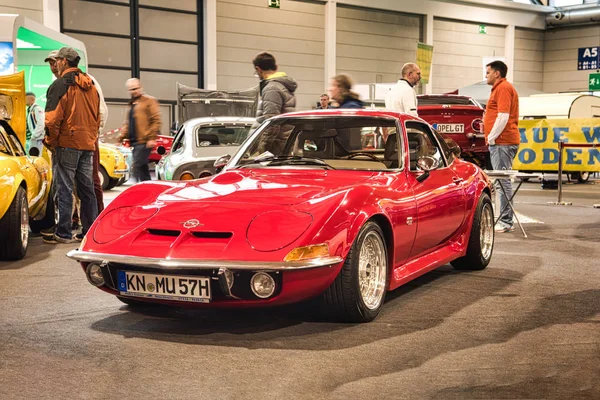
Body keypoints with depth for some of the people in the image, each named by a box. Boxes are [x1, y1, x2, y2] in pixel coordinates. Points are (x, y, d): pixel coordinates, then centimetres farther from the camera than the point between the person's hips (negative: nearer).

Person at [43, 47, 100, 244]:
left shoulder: (60, 85, -9)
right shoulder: (91, 86, 14)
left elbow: (53, 118, -14)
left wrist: (49, 141, -3)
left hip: (66, 144, -7)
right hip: (88, 144, 7)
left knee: (64, 189, -2)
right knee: (87, 189, 10)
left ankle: (63, 233, 0)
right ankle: (90, 232, 13)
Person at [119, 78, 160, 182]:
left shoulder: (149, 101, -2)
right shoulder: (131, 104, 23)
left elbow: (156, 120, -10)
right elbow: (127, 124, 26)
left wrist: (152, 138, -18)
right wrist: (121, 137, 14)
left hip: (144, 142, -8)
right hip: (134, 141, 8)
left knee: (137, 167, -15)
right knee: (142, 168, 10)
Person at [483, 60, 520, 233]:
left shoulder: (503, 88, -10)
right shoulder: (500, 88, 24)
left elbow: (503, 116, -19)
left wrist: (491, 138, -15)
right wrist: (491, 137, 16)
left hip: (502, 142, -11)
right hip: (500, 142, 11)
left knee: (503, 181, -10)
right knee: (502, 181, 12)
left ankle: (505, 222, -10)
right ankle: (505, 220, 17)